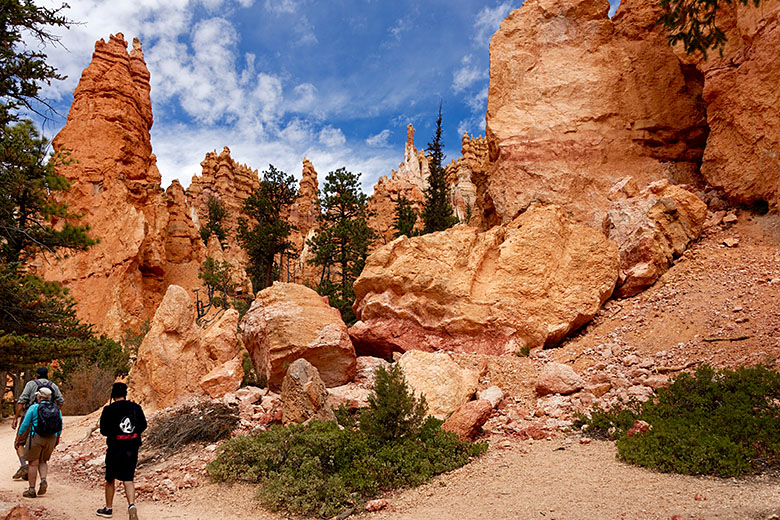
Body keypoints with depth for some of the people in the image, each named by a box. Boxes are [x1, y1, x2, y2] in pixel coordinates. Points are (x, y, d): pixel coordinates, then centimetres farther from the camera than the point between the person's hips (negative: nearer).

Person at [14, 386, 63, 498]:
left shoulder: (33, 408, -7)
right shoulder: (57, 409, 5)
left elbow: (24, 425, -5)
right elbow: (60, 428, 9)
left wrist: (18, 440, 5)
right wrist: (57, 440, 22)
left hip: (36, 438, -4)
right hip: (51, 439, 4)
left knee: (33, 464, 4)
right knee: (43, 461, 19)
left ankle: (31, 490, 6)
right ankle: (43, 480, -2)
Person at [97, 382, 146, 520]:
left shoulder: (108, 410, -10)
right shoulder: (135, 407, -1)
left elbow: (103, 430, -6)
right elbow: (143, 425, 6)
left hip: (115, 448, -2)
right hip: (132, 448, 2)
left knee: (110, 479, 17)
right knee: (128, 480, 6)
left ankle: (108, 509, 29)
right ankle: (132, 505, -15)